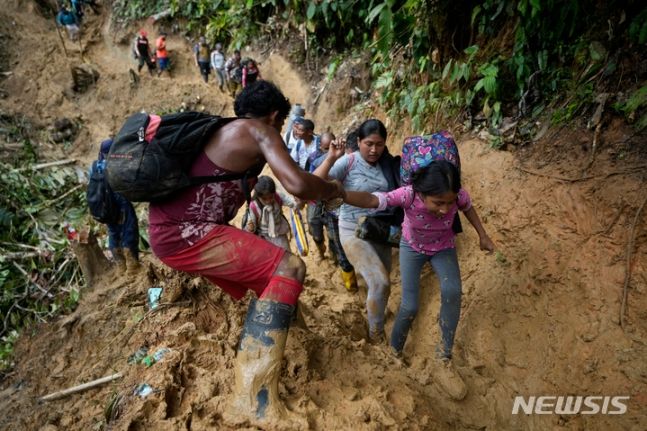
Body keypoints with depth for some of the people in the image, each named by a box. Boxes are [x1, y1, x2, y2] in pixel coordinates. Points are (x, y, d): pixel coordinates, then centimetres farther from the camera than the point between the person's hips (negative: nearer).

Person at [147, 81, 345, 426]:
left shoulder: (228, 131, 20)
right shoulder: (260, 131, -7)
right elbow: (297, 184, -21)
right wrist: (334, 189, 0)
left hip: (171, 226, 10)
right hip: (184, 233, -10)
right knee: (289, 268, -15)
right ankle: (254, 401, -20)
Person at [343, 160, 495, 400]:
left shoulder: (458, 195, -31)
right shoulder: (408, 195, -38)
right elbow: (370, 200, -49)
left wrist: (483, 236, 3)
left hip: (443, 247, 2)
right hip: (412, 247, -1)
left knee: (452, 292, -25)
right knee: (410, 307, -14)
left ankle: (444, 361, -10)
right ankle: (394, 353, 16)